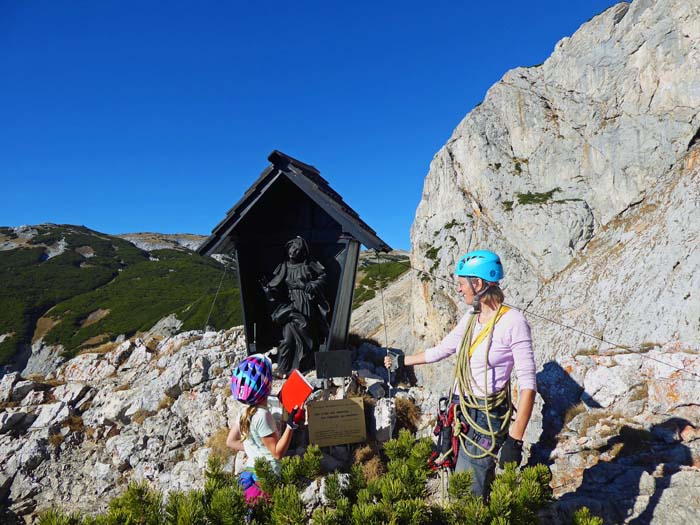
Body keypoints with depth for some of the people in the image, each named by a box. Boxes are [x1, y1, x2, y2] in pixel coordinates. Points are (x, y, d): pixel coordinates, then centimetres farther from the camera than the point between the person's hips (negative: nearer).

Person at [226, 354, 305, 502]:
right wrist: (292, 425, -23)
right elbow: (277, 453, -17)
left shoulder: (244, 412, 4)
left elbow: (231, 442, 17)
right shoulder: (262, 416, -21)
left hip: (250, 472, 9)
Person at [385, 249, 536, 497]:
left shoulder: (513, 322, -15)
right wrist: (401, 361, 28)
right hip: (462, 413, 6)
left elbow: (528, 385, -16)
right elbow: (439, 351, 20)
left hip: (487, 419, -6)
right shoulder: (470, 318, 7)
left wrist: (515, 441, -18)